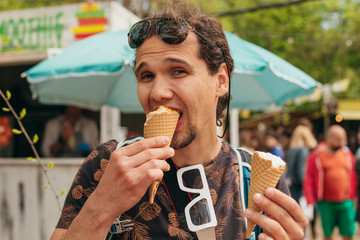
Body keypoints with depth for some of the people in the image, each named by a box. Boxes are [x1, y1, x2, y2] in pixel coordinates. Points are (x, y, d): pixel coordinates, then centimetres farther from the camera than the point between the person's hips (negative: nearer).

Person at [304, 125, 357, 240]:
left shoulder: (347, 154, 6)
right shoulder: (316, 156, -4)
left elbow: (353, 177, 12)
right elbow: (308, 180, -6)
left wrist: (354, 197, 9)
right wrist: (310, 202, -12)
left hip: (346, 202, 2)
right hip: (326, 203, -2)